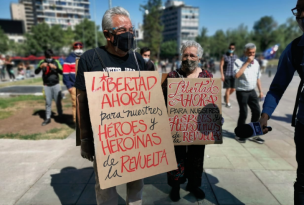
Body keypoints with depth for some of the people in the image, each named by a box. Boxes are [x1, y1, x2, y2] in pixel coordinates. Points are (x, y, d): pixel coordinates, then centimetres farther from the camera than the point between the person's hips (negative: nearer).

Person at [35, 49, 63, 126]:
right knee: (48, 102, 4)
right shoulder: (42, 62, 4)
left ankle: (60, 116, 17)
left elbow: (61, 72, -6)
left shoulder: (56, 62, 1)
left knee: (58, 101, 4)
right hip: (46, 85, 1)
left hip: (56, 85, -1)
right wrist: (41, 66, -18)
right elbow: (36, 72, -1)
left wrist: (55, 67, -22)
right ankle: (47, 118, 11)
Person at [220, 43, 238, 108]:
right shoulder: (225, 56, -1)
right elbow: (221, 65, -5)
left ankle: (225, 96, 32)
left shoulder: (236, 56, 10)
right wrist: (222, 75, -12)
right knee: (228, 89, -5)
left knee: (233, 89, 5)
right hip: (226, 75, -4)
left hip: (233, 75, 4)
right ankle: (227, 103, 6)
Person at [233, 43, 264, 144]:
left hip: (252, 91, 7)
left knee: (257, 112, 7)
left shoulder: (256, 63, 9)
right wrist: (246, 63, -22)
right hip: (242, 92, -6)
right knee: (243, 113, -2)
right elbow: (237, 75, -27)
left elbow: (258, 78, 16)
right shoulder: (239, 62, -11)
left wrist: (260, 91, 13)